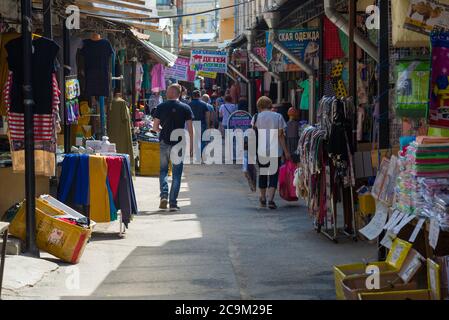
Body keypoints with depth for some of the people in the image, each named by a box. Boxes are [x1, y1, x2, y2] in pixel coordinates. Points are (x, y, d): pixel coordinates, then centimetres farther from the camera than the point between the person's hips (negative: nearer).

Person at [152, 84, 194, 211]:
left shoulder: (161, 107, 0)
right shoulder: (185, 108, -1)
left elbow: (155, 127, 2)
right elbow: (190, 129, -2)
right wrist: (191, 146, 4)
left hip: (164, 142, 1)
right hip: (179, 143, 0)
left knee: (163, 170, 16)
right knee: (176, 173, 5)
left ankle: (164, 195, -4)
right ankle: (173, 202, 2)